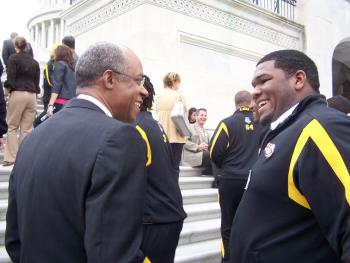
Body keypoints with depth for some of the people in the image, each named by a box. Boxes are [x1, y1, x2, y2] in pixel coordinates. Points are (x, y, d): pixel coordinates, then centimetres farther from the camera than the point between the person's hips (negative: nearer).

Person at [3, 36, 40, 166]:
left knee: (12, 127, 5)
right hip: (32, 95, 4)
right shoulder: (34, 62, 13)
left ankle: (12, 157, 1)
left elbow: (10, 79, -7)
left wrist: (7, 89, 10)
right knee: (27, 129, 6)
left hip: (17, 94, -4)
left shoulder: (13, 58, 0)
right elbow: (37, 81, 12)